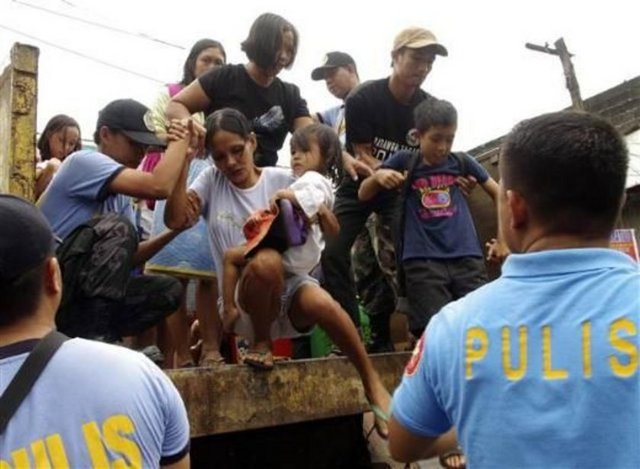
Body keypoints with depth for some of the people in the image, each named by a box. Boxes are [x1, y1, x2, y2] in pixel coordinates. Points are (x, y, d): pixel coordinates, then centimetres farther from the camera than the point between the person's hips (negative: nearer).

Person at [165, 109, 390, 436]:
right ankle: (261, 342, -8)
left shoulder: (282, 179, 3)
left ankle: (372, 384, -13)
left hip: (288, 285, 1)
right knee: (267, 261, -35)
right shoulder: (211, 181, 5)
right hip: (243, 297, 0)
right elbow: (175, 219, -12)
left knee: (323, 304, -34)